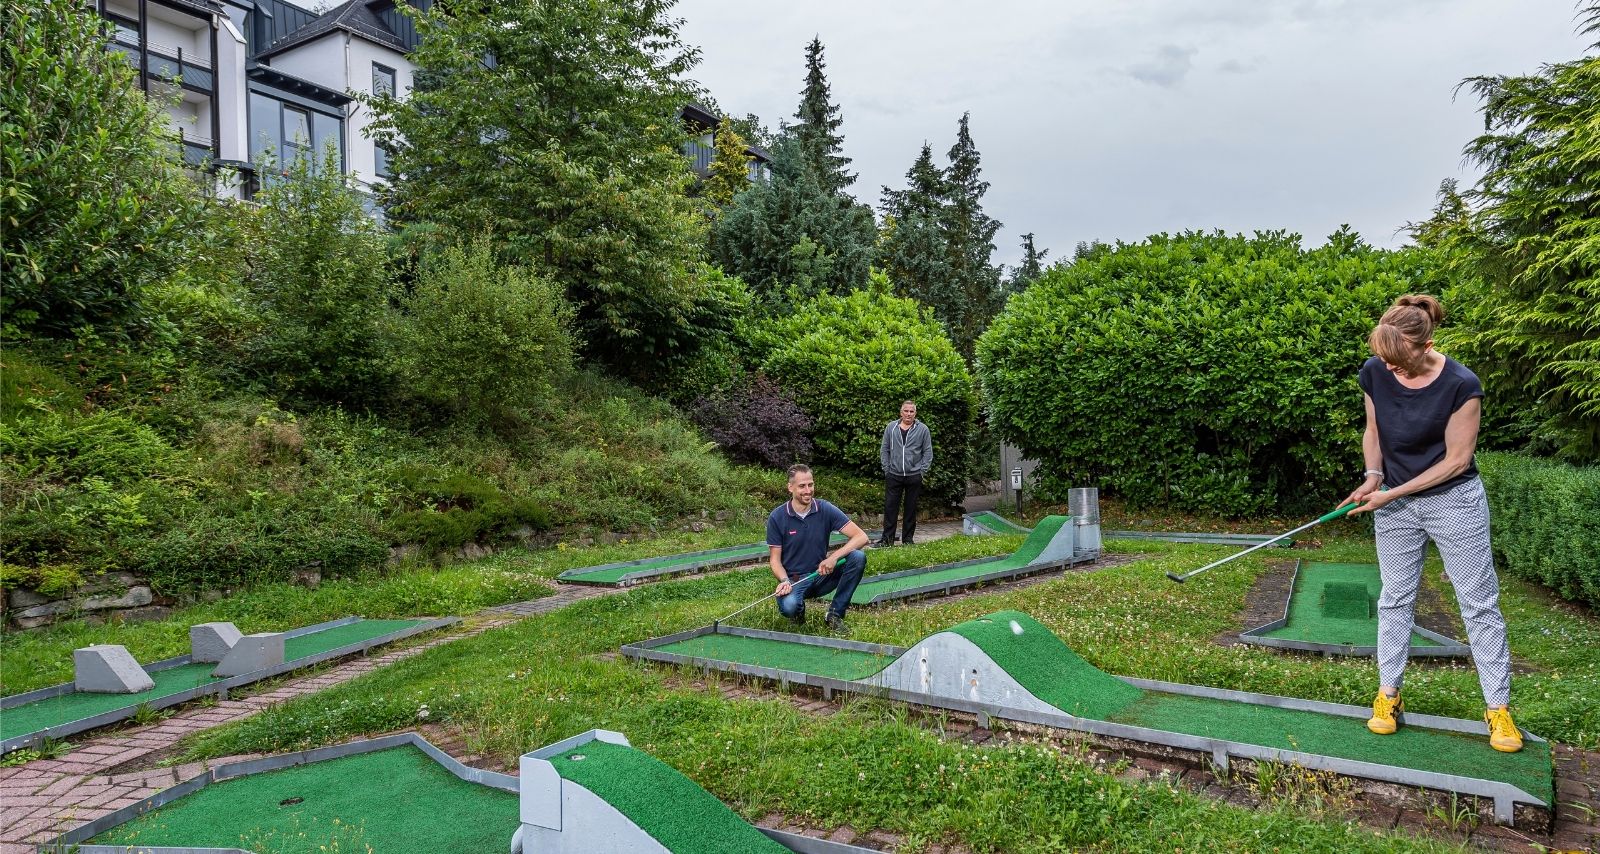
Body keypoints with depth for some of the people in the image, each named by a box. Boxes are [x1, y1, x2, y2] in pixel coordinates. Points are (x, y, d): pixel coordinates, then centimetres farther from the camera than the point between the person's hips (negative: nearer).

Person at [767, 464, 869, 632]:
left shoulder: (825, 509, -7)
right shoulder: (777, 517, -9)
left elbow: (861, 537, -13)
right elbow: (775, 558, -4)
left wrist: (834, 557, -27)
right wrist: (784, 581, -25)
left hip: (822, 575, 2)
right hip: (794, 579, -2)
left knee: (858, 557, -23)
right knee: (789, 606, -37)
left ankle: (835, 614, -9)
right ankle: (798, 609, 5)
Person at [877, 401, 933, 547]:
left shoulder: (923, 429, -1)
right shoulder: (891, 427, 3)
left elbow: (928, 452, 2)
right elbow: (884, 449, 7)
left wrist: (922, 471, -4)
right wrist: (887, 469, 1)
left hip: (914, 476, -1)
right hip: (893, 475, 1)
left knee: (911, 508, 8)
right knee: (890, 506, 1)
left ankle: (908, 538, 18)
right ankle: (887, 538, 7)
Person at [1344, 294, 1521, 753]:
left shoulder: (1461, 385, -21)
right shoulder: (1375, 372, -9)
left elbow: (1457, 459, -16)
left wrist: (1392, 493, -17)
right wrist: (1373, 477, -9)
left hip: (1454, 500, -4)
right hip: (1394, 502, 4)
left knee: (1479, 603, 4)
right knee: (1395, 599, 9)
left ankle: (1498, 707, 14)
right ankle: (1388, 695, 17)